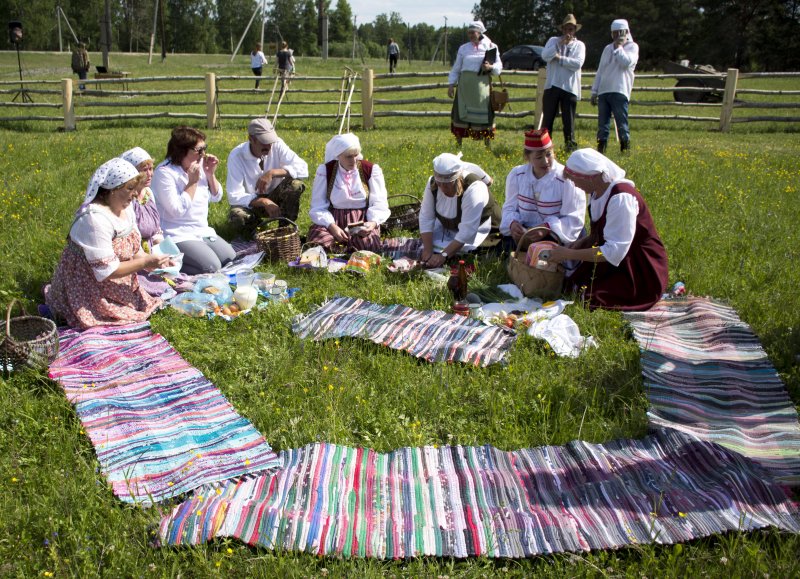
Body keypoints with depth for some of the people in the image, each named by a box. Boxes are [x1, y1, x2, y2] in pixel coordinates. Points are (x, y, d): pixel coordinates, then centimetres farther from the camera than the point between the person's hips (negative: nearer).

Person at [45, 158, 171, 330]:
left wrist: (152, 261, -13)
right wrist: (145, 262, -24)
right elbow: (106, 271, -28)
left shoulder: (126, 208, -1)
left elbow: (134, 249, 6)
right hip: (89, 288, -9)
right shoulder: (95, 219, -29)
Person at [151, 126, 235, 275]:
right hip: (179, 237, -9)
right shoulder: (165, 172, -16)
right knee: (211, 268, -24)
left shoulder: (201, 165, 6)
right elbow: (178, 210, -24)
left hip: (204, 232, 9)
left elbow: (216, 197, 14)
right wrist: (193, 182, -20)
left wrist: (210, 174, -3)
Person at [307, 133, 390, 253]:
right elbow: (318, 206, -3)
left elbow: (379, 203, 0)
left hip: (363, 220, 0)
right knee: (318, 242, -30)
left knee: (368, 246, -31)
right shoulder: (325, 171, 0)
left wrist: (373, 222, -22)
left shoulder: (372, 170, 1)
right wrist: (332, 226, -21)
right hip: (333, 219, 0)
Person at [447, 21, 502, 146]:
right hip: (465, 84, 2)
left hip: (482, 85, -2)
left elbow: (499, 67, 6)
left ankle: (487, 145, 12)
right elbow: (456, 68, 13)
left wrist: (491, 67, -16)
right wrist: (451, 84, 4)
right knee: (460, 113, 1)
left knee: (484, 115, 1)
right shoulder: (463, 48, 12)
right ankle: (458, 144, 10)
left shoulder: (491, 47, 7)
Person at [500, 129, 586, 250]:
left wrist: (547, 228, -29)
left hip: (555, 237, -3)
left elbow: (574, 219, -13)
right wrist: (513, 223, -19)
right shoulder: (516, 175, 2)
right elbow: (510, 207, 5)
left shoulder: (567, 179, -12)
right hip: (524, 233, 4)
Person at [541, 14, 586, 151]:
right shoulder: (553, 40, 10)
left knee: (569, 120, 3)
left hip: (570, 88, -1)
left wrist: (559, 58, -10)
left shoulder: (579, 45, 6)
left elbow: (578, 63, -11)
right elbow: (545, 56, -8)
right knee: (547, 118, 6)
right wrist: (560, 43, -12)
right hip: (552, 85, 1)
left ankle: (570, 145, 10)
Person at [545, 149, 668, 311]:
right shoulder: (597, 193, 4)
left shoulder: (621, 197, -25)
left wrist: (569, 254, -23)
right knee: (572, 284, -5)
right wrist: (571, 247, -3)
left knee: (589, 297, -21)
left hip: (641, 272, -8)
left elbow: (614, 252, -28)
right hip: (617, 261, 8)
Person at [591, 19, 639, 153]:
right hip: (603, 91, 5)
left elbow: (627, 62, -13)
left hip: (619, 92, -5)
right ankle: (600, 151, 7)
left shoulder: (632, 47, 7)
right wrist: (594, 91, 15)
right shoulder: (608, 48, 21)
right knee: (602, 125, 4)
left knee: (622, 124, -8)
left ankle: (625, 151, -5)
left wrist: (618, 47, -2)